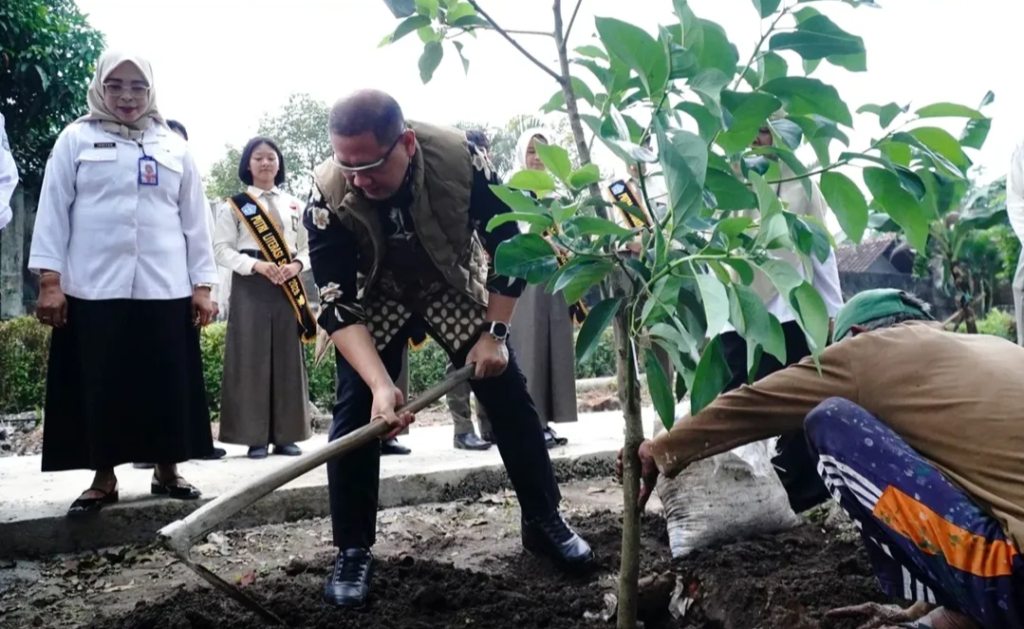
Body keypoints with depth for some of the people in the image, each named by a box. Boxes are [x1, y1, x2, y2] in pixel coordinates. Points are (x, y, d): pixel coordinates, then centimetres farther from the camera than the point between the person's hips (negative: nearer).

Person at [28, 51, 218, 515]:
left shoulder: (175, 147, 13)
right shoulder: (77, 138, 8)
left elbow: (195, 220, 12)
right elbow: (54, 209, 3)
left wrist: (202, 285, 5)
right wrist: (49, 279, -6)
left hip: (164, 288, 2)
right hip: (93, 287, -1)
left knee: (167, 385, 4)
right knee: (100, 386, 3)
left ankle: (167, 470, 18)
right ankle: (104, 478, 14)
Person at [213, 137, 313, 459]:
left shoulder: (294, 205, 14)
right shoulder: (234, 205, 4)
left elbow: (307, 247, 14)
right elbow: (222, 248, -3)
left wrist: (296, 265, -8)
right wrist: (256, 265, -17)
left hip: (288, 286, 3)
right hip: (250, 286, -3)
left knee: (287, 357, 2)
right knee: (252, 357, -5)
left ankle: (286, 435, 8)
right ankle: (255, 436, -1)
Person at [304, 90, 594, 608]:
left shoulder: (459, 158, -32)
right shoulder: (328, 196, -32)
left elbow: (508, 245, -17)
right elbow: (337, 305, -29)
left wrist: (495, 334, -18)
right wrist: (381, 385, -42)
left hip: (453, 286, 1)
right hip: (374, 299, -1)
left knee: (509, 394, -1)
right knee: (355, 412, -12)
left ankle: (544, 521, 15)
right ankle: (352, 551, 3)